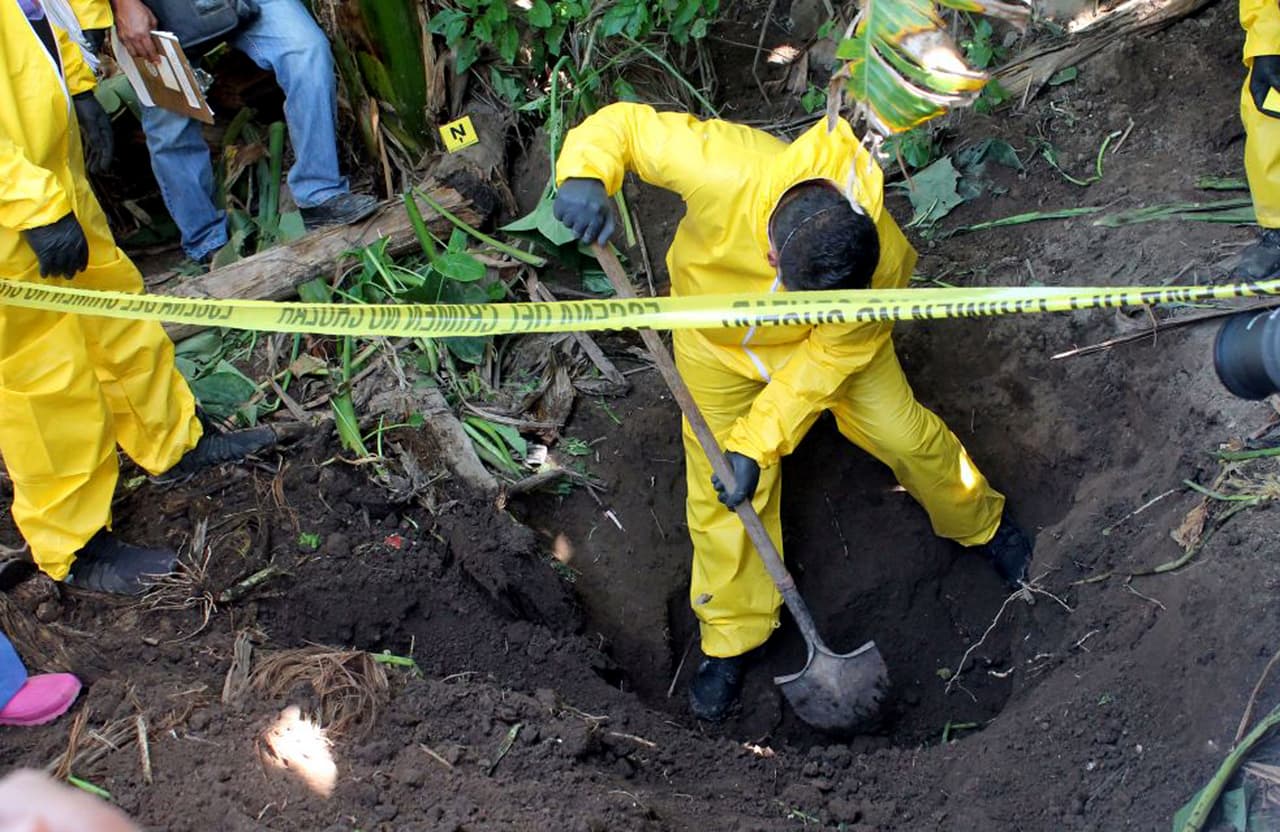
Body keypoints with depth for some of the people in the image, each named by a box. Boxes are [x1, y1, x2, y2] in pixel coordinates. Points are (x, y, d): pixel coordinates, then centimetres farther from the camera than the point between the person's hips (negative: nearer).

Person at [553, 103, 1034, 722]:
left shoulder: (881, 259, -38)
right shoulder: (727, 172, -45)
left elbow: (825, 359, -26)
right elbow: (625, 124, -33)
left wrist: (756, 443, -30)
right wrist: (585, 176, -54)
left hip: (827, 342, 0)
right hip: (717, 344, 0)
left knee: (906, 435, 3)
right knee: (721, 492, 2)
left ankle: (981, 524, 37)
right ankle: (729, 637, 24)